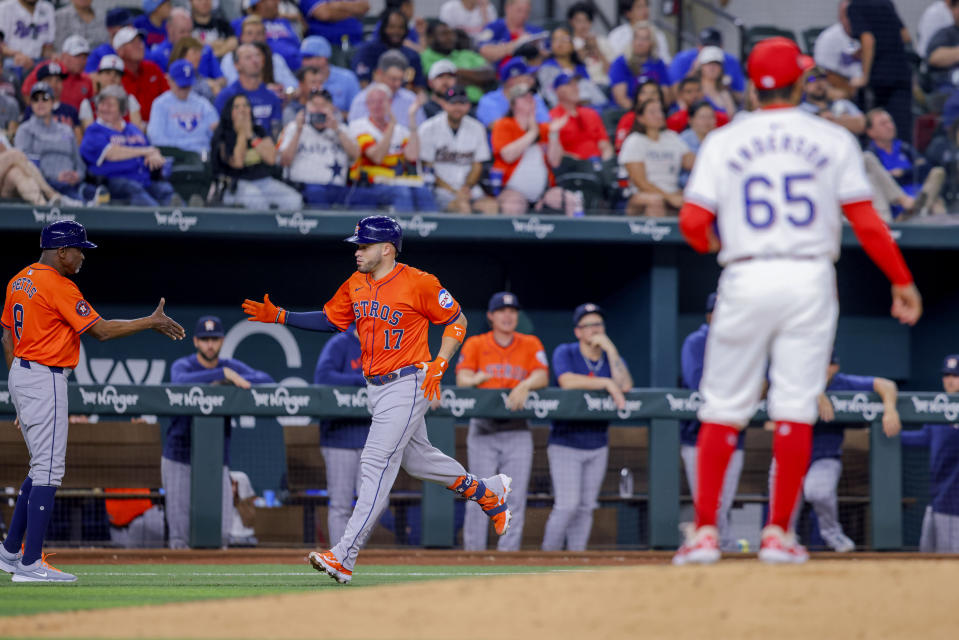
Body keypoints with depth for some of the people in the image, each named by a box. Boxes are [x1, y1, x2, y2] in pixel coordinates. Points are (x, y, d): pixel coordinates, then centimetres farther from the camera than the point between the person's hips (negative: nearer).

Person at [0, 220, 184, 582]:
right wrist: (151, 323, -11)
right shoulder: (59, 287, -16)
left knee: (43, 467, 18)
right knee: (48, 470, -8)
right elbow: (100, 330, -19)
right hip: (46, 379, -10)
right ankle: (30, 564, -11)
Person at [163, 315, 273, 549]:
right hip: (179, 460, -3)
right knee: (180, 535, -5)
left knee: (221, 533, -5)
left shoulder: (232, 366, 5)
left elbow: (267, 380, -10)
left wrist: (228, 382, -22)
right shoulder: (182, 366, -5)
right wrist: (224, 373, -34)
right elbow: (181, 382, -30)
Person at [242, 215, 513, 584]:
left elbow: (457, 320, -5)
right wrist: (280, 317, 4)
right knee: (415, 458, 21)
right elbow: (330, 320, 15)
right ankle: (489, 492, 43)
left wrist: (438, 365, -15)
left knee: (376, 464, -15)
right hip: (376, 388, 9)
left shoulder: (418, 283, -14)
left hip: (408, 384, -8)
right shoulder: (355, 285, 7)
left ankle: (345, 557, -20)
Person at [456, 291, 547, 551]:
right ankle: (473, 554, -2)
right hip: (483, 429, -1)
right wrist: (474, 379, -30)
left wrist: (525, 385, -25)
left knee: (515, 498, -4)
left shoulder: (530, 344, 10)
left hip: (517, 432, 1)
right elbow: (462, 378, -6)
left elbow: (542, 376, -3)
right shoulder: (475, 344, 7)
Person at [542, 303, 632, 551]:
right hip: (566, 443, -4)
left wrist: (610, 349, -13)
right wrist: (606, 383, -21)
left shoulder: (612, 358, 8)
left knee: (586, 508, 5)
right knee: (567, 506, -12)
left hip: (597, 445, 4)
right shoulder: (565, 353, -3)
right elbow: (567, 381, -22)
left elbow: (625, 385, -11)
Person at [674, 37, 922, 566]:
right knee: (795, 408, 3)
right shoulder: (832, 140, 3)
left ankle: (704, 531, 2)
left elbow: (692, 223, -4)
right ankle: (778, 533, 2)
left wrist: (714, 242, 19)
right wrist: (902, 281, 7)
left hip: (746, 279, 0)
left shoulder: (723, 141, 3)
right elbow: (865, 223, -1)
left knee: (723, 408, 6)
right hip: (810, 280, 0)